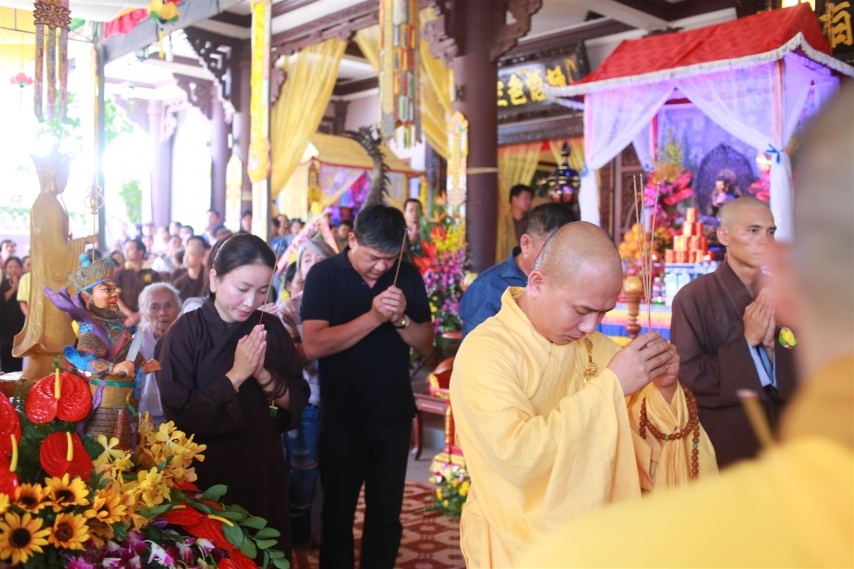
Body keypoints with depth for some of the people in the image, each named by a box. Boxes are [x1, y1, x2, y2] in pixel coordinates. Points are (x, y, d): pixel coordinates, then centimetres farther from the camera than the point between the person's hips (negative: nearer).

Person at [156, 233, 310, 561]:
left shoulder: (271, 329, -1)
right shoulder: (185, 333, -13)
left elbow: (297, 403, -1)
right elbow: (180, 416, -18)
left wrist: (264, 375, -19)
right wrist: (236, 375, -23)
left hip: (263, 469, 4)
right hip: (205, 473, -4)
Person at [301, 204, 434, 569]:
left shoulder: (408, 276, 0)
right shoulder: (324, 275, -10)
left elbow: (426, 344, 1)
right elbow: (313, 345, -21)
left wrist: (401, 319, -19)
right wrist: (373, 317, -28)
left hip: (394, 415, 3)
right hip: (341, 417, -2)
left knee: (386, 514, 14)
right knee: (337, 512, 14)